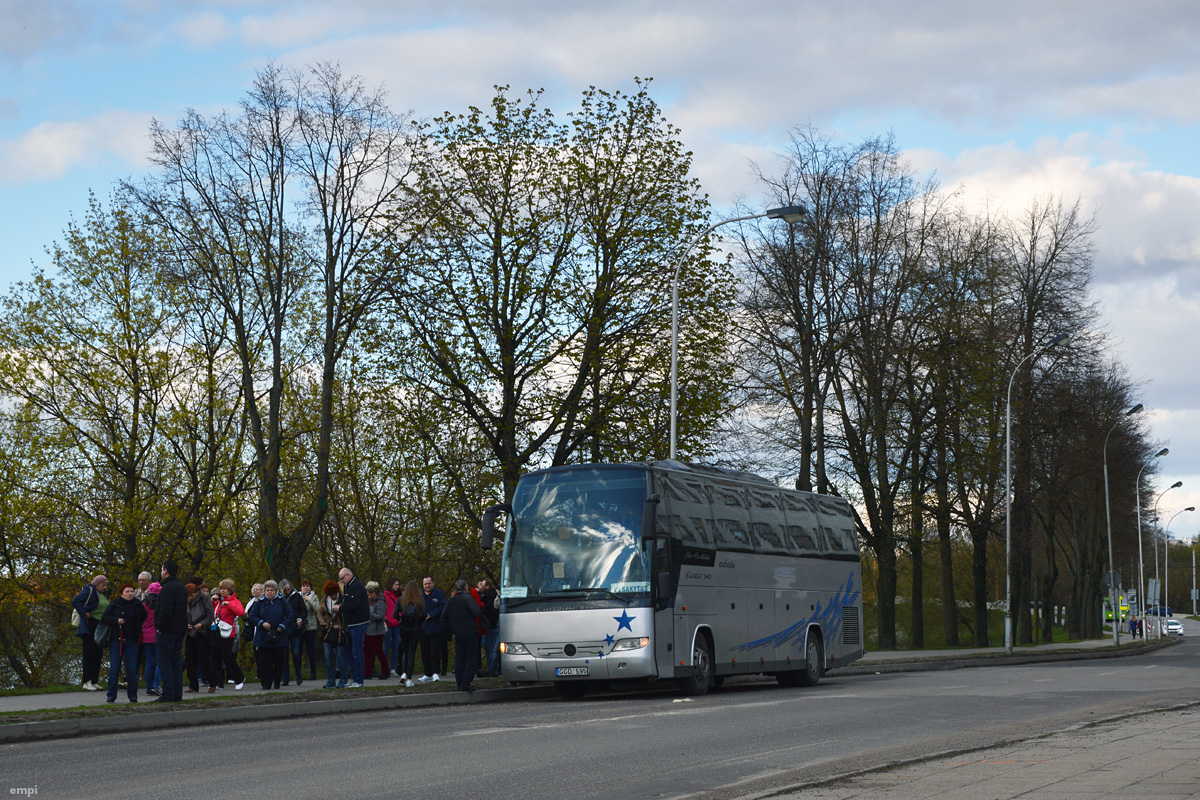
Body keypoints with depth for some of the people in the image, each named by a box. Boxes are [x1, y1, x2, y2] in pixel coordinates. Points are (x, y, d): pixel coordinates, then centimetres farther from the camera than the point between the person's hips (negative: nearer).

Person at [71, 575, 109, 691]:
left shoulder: (103, 594, 17)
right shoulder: (89, 591, -8)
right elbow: (75, 601, -19)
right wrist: (84, 614, -18)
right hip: (89, 626, -8)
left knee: (98, 654, 6)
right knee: (89, 653, -9)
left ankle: (94, 681, 10)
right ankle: (87, 681, -8)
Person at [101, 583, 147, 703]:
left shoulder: (137, 605, 6)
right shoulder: (115, 604, 0)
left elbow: (144, 618, 21)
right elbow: (104, 618, -2)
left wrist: (139, 631, 12)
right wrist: (116, 621, -16)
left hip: (131, 640, 1)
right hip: (116, 640, -1)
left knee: (132, 669, -1)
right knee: (114, 669, -2)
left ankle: (132, 696, 8)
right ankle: (111, 696, 4)